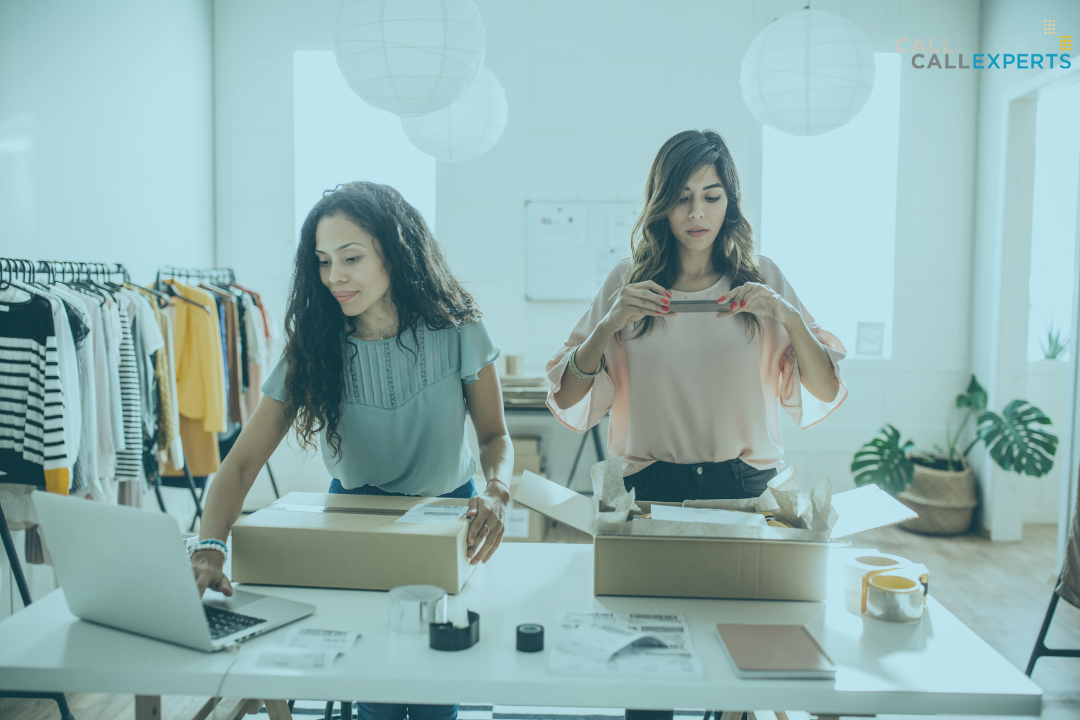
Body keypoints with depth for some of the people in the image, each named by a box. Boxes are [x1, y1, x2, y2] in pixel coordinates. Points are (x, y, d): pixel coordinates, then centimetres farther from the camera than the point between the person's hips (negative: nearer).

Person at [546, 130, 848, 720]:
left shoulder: (762, 279, 3)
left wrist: (789, 318, -16)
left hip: (744, 488, 1)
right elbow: (566, 401, -4)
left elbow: (823, 395, -2)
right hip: (652, 488, 0)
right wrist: (610, 324, -18)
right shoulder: (628, 282, 1)